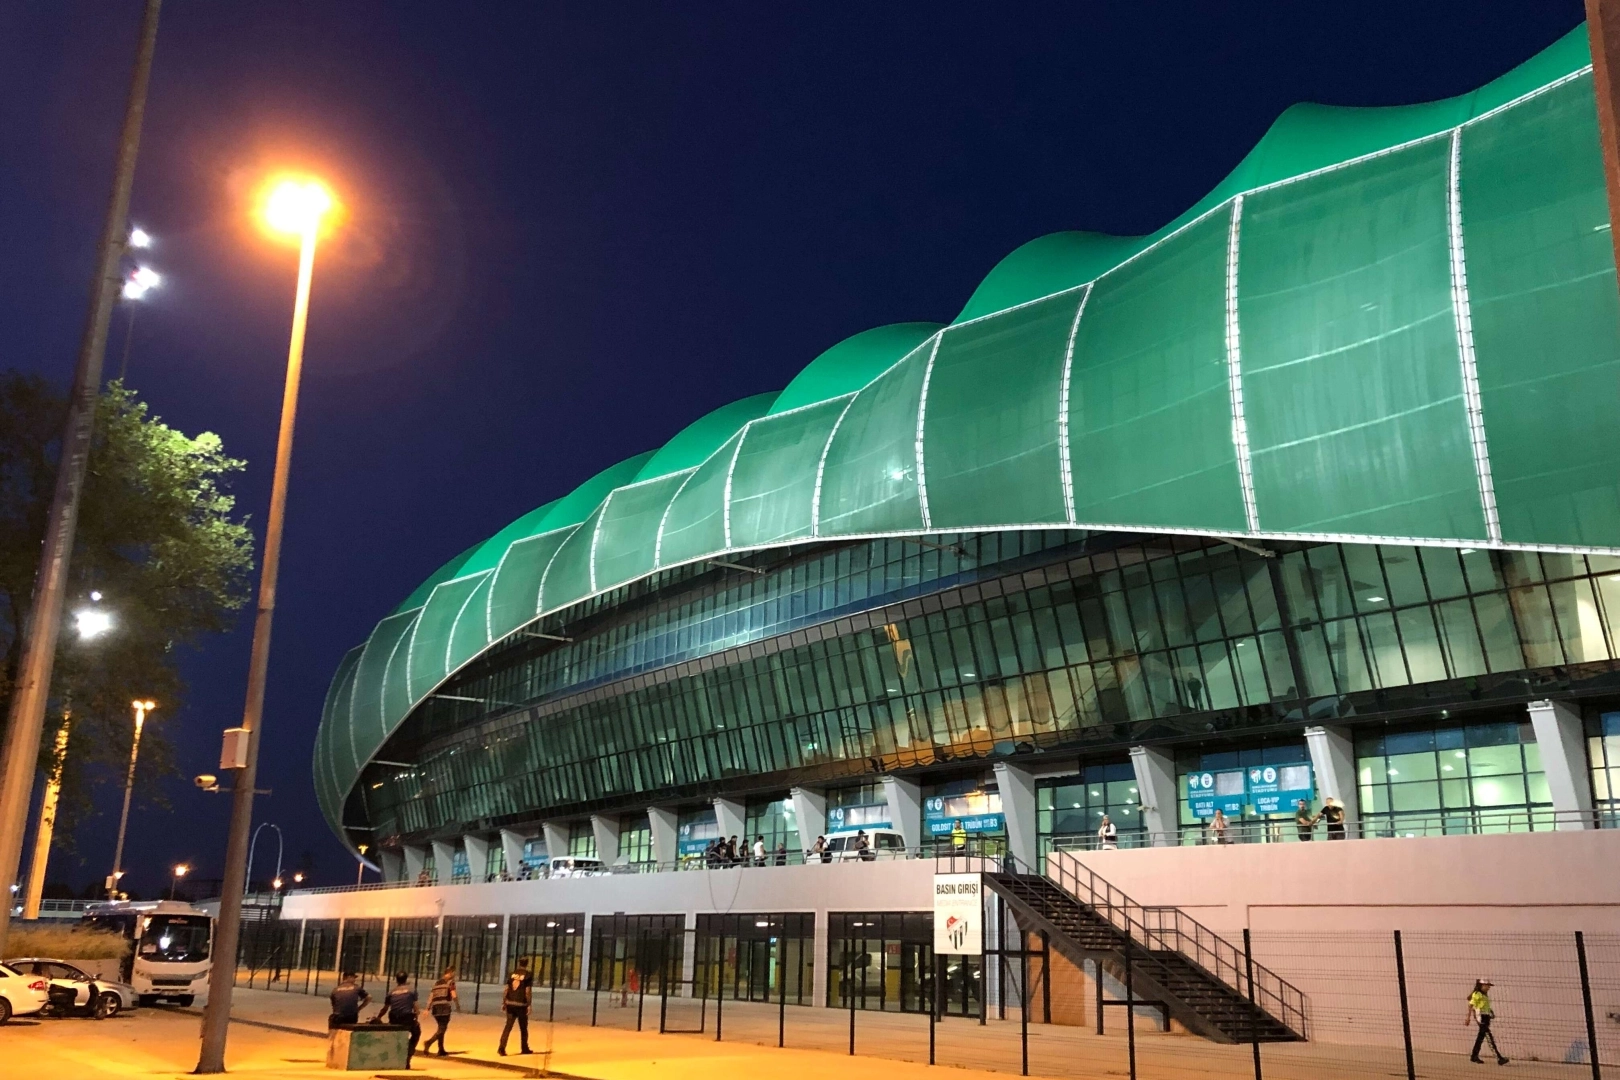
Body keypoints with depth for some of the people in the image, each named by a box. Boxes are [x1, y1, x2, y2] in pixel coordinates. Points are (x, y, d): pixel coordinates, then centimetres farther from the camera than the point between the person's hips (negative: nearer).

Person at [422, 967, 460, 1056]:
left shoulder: (437, 982, 21)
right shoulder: (450, 981, 1)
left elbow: (431, 996, 15)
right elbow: (454, 995, -9)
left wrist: (427, 1009, 13)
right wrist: (458, 1006, 3)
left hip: (435, 1008, 7)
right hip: (444, 1007, -7)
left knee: (441, 1028, 17)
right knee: (442, 1029, -6)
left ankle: (441, 1050, 16)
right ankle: (429, 1042, -27)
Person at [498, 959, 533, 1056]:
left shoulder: (512, 973, 7)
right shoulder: (528, 975, -5)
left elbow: (506, 989, 5)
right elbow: (528, 992, -10)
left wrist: (503, 1003, 10)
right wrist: (529, 1005, -6)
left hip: (510, 1004, 3)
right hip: (521, 1004, -3)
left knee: (508, 1026, 4)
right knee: (523, 1028, 12)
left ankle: (501, 1047, -11)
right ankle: (524, 1049, 22)